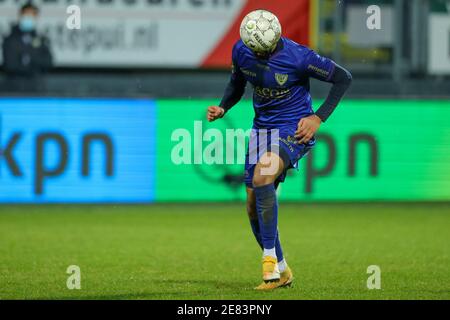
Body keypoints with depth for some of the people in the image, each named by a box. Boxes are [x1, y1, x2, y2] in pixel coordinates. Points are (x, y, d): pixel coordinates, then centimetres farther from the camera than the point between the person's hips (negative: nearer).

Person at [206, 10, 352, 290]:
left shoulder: (298, 57, -21)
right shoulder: (241, 51, -4)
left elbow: (343, 78, -10)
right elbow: (237, 84, 16)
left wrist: (318, 118, -15)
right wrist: (222, 108, -4)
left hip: (294, 129, -7)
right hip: (262, 128, 7)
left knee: (262, 176, -32)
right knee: (254, 207, 3)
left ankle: (270, 261, -25)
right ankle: (282, 272, 21)